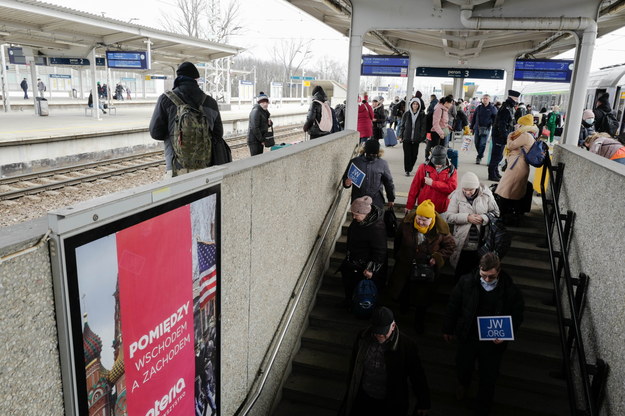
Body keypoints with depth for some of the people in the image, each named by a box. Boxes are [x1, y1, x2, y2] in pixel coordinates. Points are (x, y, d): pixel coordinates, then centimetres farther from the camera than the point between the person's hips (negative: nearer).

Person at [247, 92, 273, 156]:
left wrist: (269, 123, -3)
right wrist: (262, 140, -17)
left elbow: (265, 125, 21)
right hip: (254, 141, -9)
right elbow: (255, 128, -23)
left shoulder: (264, 111, 11)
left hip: (260, 140, 9)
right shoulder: (256, 111, -16)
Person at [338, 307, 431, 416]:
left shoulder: (406, 345, -22)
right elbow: (354, 364, 5)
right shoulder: (363, 337, -12)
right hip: (364, 397, 3)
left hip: (391, 403, -2)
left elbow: (417, 376, -10)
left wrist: (423, 403, -2)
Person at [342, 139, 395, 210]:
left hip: (376, 202, 0)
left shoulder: (383, 164, 1)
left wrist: (391, 199, 14)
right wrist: (346, 183, -16)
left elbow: (388, 182, 10)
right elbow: (346, 177, 8)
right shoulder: (354, 162, -1)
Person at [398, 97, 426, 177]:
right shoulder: (406, 114, 3)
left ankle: (410, 168, 22)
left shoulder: (422, 115, 2)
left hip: (416, 139, 0)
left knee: (414, 155, 3)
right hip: (406, 138, 0)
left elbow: (423, 126, 2)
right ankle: (407, 170, 7)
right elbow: (402, 125, 7)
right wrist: (401, 136, 3)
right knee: (407, 155, -1)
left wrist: (422, 137, -7)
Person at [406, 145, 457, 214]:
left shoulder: (451, 170, -3)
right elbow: (415, 187, -3)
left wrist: (432, 183, -17)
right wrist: (409, 205, -2)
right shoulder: (424, 167, -4)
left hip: (441, 210, 0)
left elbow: (452, 187, -15)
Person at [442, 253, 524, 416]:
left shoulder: (510, 291, -20)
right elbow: (453, 306, -5)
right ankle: (463, 384, 62)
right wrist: (448, 329, 4)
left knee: (488, 377, 14)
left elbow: (517, 317, -6)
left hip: (493, 342, -1)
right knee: (463, 366, 24)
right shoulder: (466, 282, -18)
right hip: (468, 337, 1)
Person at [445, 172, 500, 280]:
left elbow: (496, 212, 2)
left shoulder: (486, 194, -5)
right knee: (461, 272, 13)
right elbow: (448, 216, -10)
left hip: (482, 243, 1)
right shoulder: (457, 195, -7)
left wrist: (484, 218, -17)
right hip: (462, 243, -1)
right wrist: (467, 217, -20)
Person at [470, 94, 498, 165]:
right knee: (477, 143, 6)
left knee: (482, 144, -7)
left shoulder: (493, 108, 1)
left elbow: (495, 119, 1)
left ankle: (479, 157, 3)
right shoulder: (478, 107, 9)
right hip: (477, 127, 3)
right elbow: (474, 118, 13)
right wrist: (472, 127, 10)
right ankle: (480, 154, 26)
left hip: (486, 129, -3)